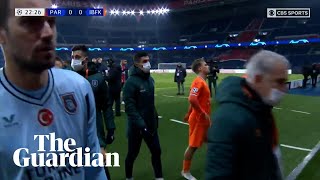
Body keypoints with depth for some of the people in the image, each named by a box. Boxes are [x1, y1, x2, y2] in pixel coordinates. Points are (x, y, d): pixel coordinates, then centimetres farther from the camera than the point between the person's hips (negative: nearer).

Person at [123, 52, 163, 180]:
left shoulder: (150, 79, 5)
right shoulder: (131, 81, -17)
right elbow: (129, 107, -21)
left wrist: (155, 117, 13)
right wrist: (141, 124, -25)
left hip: (151, 124, 6)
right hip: (136, 126, -6)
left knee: (156, 151, 12)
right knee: (132, 154, 12)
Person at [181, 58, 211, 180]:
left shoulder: (202, 81, 12)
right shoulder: (198, 82, -19)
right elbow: (192, 99, -32)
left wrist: (189, 114, 22)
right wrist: (204, 114, -23)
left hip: (203, 119, 9)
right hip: (199, 120, -9)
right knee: (193, 146, 3)